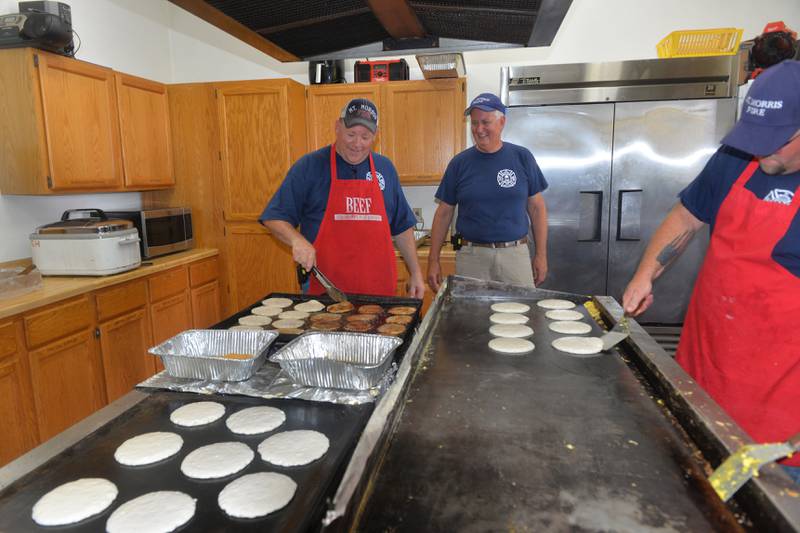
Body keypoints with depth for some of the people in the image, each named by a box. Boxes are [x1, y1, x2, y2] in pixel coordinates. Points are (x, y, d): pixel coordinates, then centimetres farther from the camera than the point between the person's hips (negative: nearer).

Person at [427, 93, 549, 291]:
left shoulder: (522, 157, 3)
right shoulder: (459, 163, 2)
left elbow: (536, 207, 7)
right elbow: (444, 212, 5)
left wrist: (541, 254, 2)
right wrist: (433, 260, 1)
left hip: (515, 254, 0)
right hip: (471, 257, 0)